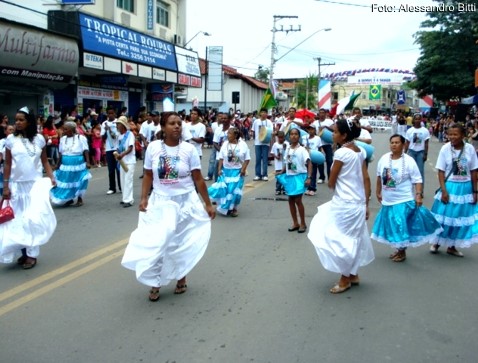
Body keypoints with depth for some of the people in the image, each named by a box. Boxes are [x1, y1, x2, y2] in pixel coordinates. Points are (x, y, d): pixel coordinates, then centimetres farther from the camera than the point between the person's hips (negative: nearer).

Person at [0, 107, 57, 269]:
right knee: (19, 219, 7)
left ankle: (32, 254, 5)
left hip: (36, 183, -1)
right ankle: (24, 252, 19)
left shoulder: (39, 139, -2)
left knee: (33, 218, -2)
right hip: (17, 184, 1)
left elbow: (45, 161, 6)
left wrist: (51, 178, -7)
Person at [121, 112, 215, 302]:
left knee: (181, 242, 10)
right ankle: (155, 283, 18)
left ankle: (181, 277, 31)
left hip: (185, 202, -1)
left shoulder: (189, 149, -8)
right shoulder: (153, 147, -5)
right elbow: (148, 176, 2)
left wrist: (208, 204, -3)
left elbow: (198, 179, -4)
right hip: (160, 202, 1)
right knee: (156, 242, 2)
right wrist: (144, 198, -9)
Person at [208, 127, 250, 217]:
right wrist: (219, 169, -5)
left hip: (237, 171, -2)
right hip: (226, 170, 2)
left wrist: (243, 169, -14)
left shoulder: (243, 145, -5)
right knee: (223, 189, -3)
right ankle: (225, 207, 16)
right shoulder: (225, 144, 0)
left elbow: (247, 159, -3)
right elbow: (221, 158, 2)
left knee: (234, 190, -2)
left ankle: (233, 208, 15)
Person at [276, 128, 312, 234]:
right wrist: (280, 173, -2)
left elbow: (309, 164, -13)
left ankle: (303, 223, 9)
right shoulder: (287, 150, 7)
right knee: (291, 200, 9)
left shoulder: (302, 149, -10)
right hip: (289, 177, 6)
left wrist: (308, 178, -20)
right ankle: (295, 223, 22)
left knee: (298, 200, -6)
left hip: (299, 176, -6)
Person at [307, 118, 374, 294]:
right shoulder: (360, 151, 6)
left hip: (344, 204, -8)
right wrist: (366, 204, 11)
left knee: (339, 240, 5)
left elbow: (331, 183, -13)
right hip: (358, 203, 8)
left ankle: (345, 279, 16)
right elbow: (366, 179, 7)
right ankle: (353, 274, 30)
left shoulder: (341, 152, -17)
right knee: (353, 239, 19)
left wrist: (335, 184, 10)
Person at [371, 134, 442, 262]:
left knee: (402, 227, 0)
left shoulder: (409, 161, -14)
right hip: (388, 201, 5)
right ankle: (399, 249, 34)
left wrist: (419, 195, -22)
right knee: (393, 227, 15)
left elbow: (417, 180, -12)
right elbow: (379, 177, 12)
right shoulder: (384, 158, -1)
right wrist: (378, 192, 17)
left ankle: (402, 252, 20)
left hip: (404, 201, -5)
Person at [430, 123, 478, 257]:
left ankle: (451, 246, 26)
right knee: (444, 216, 4)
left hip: (465, 188, 2)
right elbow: (441, 172, -8)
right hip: (450, 187, -2)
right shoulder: (445, 148, -11)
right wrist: (443, 190, -14)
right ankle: (436, 243, 24)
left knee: (461, 217, 10)